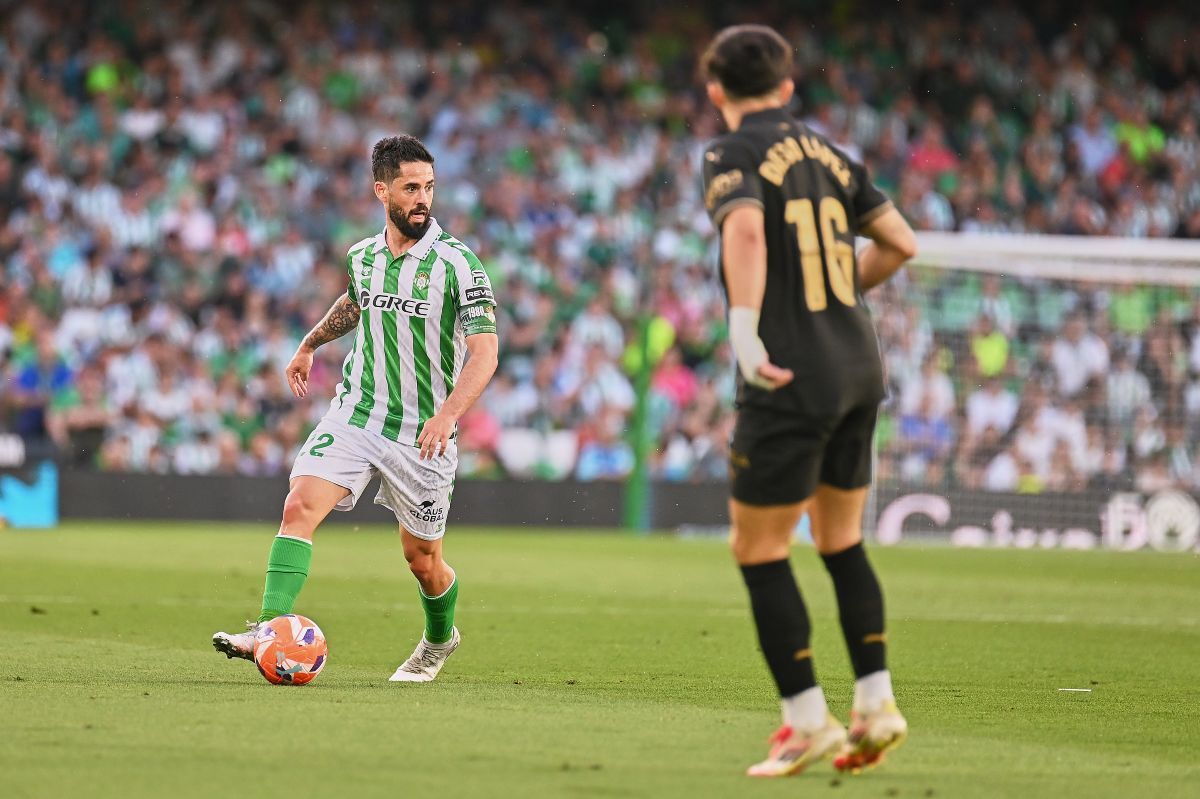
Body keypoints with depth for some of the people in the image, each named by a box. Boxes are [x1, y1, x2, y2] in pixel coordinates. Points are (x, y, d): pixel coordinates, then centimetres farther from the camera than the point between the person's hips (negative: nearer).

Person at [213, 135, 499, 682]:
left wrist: (447, 415, -32)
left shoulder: (457, 263, -13)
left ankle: (440, 639, 39)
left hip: (422, 434, -3)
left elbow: (484, 352, -18)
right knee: (300, 505, -20)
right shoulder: (363, 256, 3)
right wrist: (309, 345, 37)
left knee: (422, 559, 9)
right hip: (355, 412, 3)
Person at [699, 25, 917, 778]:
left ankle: (808, 720, 1)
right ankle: (876, 704, 13)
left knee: (759, 550, 3)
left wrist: (746, 329, -33)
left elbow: (746, 231, -28)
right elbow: (900, 243, 15)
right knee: (842, 542, 18)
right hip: (859, 369, 7)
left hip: (791, 382, -7)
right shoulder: (829, 154, 13)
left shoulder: (735, 156, -7)